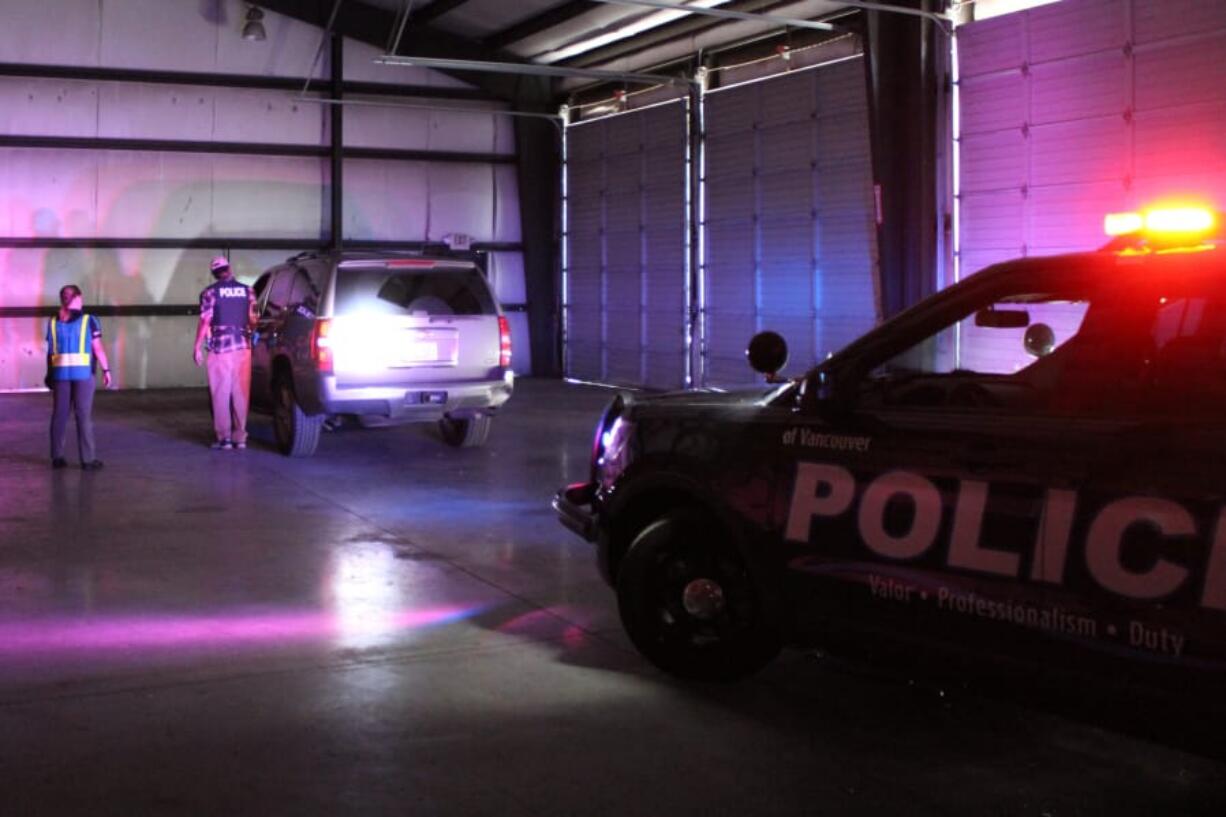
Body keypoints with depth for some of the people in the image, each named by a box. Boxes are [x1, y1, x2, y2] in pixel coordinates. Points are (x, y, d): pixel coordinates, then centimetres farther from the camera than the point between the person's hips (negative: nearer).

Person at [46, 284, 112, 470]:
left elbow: (51, 351, 6)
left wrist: (49, 374, 13)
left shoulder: (54, 322, 5)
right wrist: (106, 369, 0)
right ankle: (88, 459, 2)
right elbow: (98, 348, -7)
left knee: (59, 414, 10)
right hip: (83, 372, -3)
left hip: (60, 372, 3)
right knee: (84, 416, 1)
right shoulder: (88, 320, -5)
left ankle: (57, 457, 14)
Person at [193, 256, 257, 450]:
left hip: (220, 347, -3)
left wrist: (197, 347, -1)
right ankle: (240, 437, 8)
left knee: (221, 393, 2)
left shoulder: (210, 292, -2)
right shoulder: (247, 290, 7)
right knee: (241, 393, 7)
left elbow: (205, 322, -6)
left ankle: (224, 437, 0)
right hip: (243, 346, 3)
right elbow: (252, 319, 9)